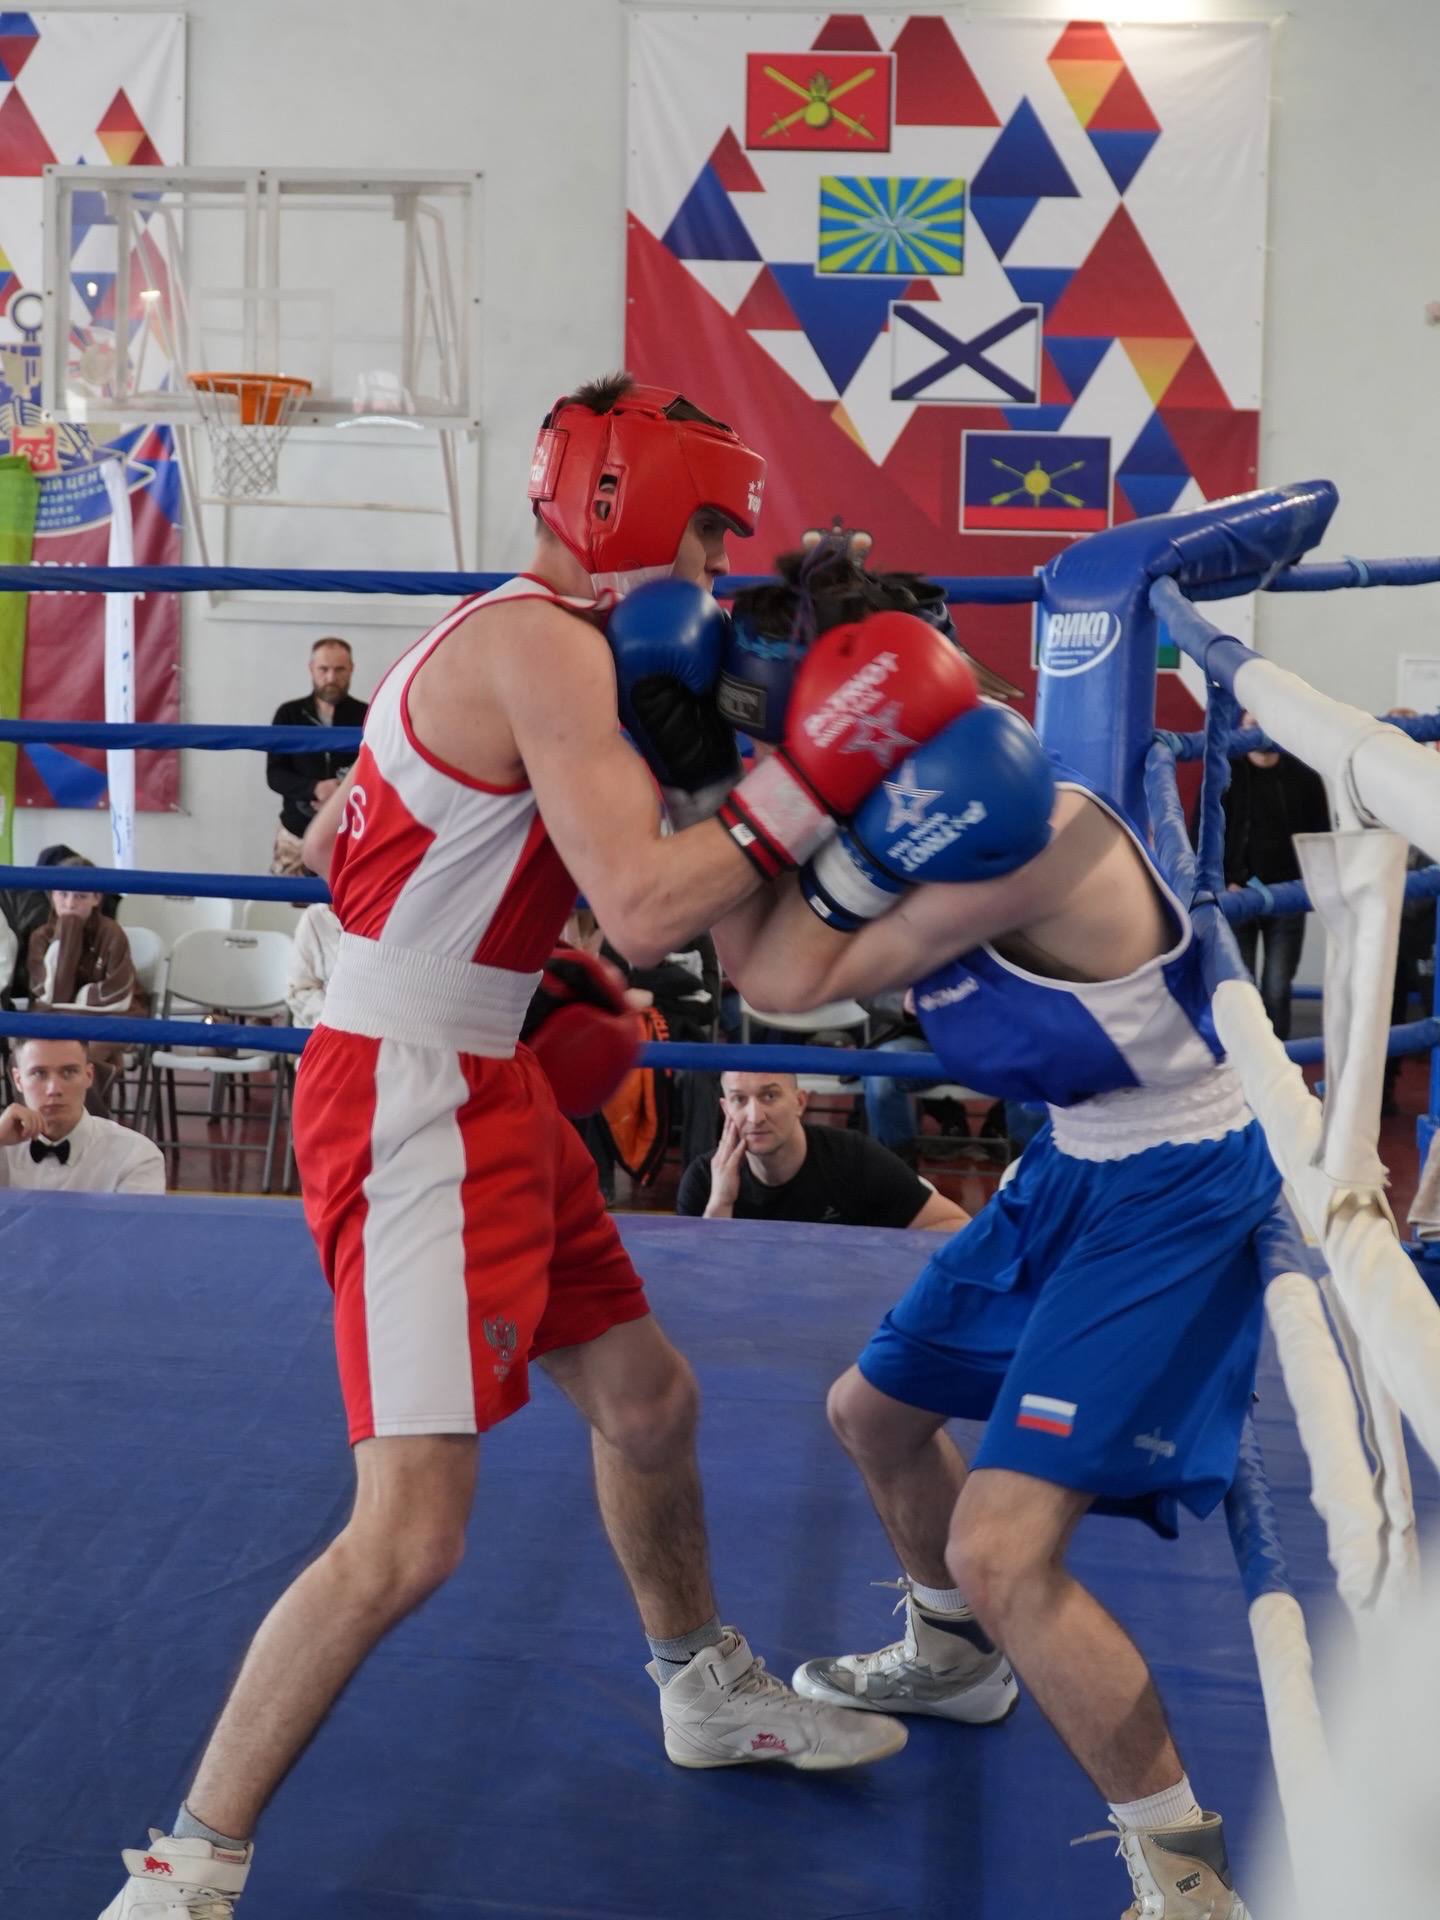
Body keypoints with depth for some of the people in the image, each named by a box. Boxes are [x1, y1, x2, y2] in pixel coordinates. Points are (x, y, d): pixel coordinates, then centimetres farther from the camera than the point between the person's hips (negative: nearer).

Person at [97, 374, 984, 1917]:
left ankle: (705, 1690, 45)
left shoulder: (499, 637, 13)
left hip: (486, 1087, 11)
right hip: (411, 1105, -11)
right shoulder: (544, 645, -18)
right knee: (410, 1530, -12)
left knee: (645, 1398, 22)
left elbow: (332, 842, 19)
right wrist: (810, 776, -19)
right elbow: (644, 908, -26)